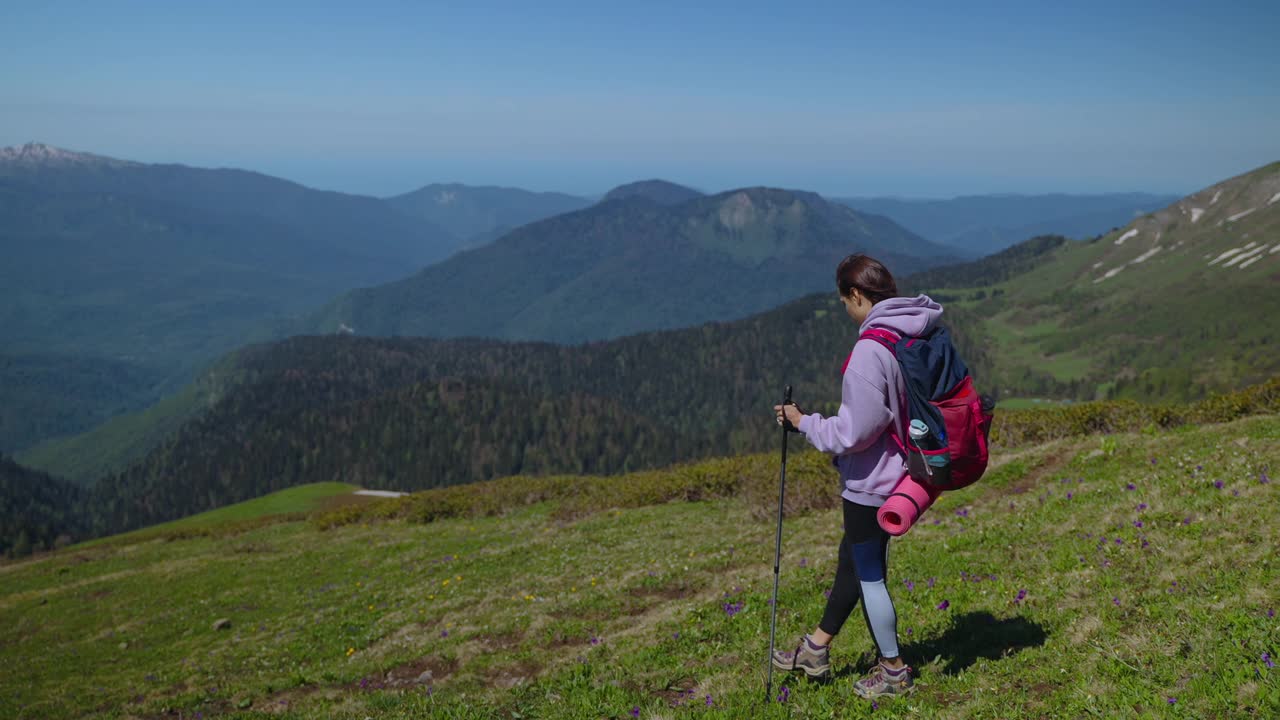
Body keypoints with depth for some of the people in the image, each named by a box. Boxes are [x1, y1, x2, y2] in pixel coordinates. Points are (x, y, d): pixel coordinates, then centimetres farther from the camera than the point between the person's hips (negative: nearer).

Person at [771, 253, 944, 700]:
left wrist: (804, 423, -9)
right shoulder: (918, 335, 0)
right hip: (898, 470, 9)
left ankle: (893, 672, 27)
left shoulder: (870, 351, -26)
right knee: (852, 560, 21)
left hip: (871, 483, -9)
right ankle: (816, 650, 38)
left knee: (869, 575, 10)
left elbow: (854, 433, -24)